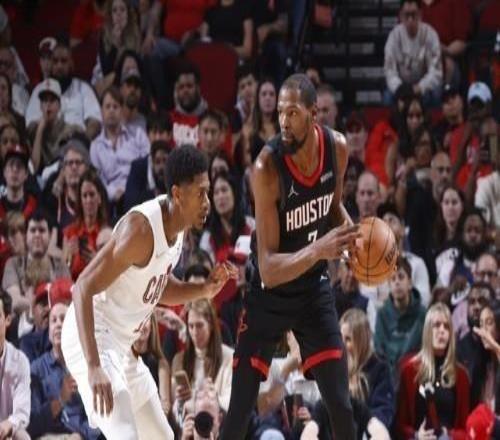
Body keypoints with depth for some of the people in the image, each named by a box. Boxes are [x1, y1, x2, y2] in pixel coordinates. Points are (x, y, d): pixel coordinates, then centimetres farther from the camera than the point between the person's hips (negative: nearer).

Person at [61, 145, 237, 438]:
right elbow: (84, 289, -29)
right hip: (93, 340, -10)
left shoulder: (177, 225, 3)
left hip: (123, 346, 10)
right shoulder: (141, 228, -25)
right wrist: (94, 367, -36)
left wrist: (205, 290, 1)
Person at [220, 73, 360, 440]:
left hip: (315, 287, 4)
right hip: (270, 293, -4)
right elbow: (268, 269, -30)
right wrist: (318, 250, -46)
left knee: (341, 406, 2)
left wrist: (355, 238, -10)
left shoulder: (337, 148, -12)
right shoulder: (267, 167, -28)